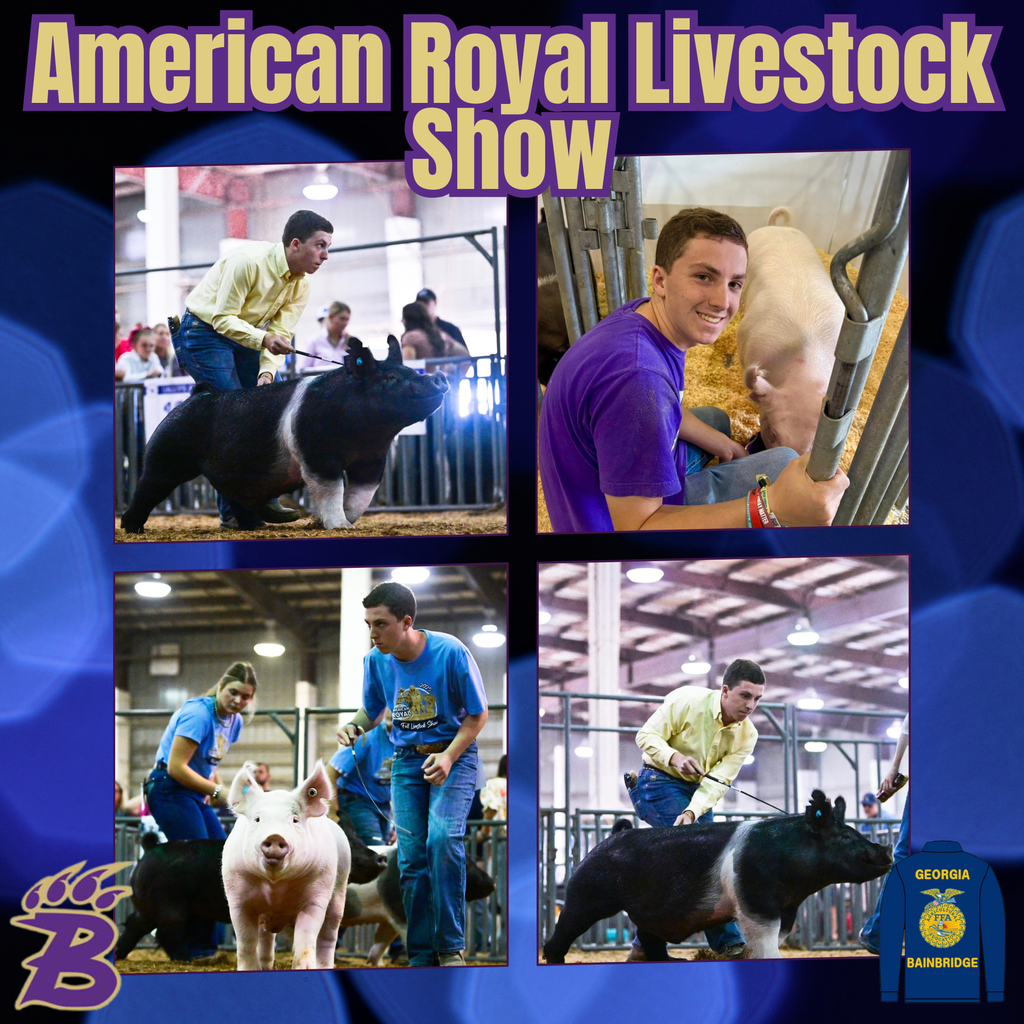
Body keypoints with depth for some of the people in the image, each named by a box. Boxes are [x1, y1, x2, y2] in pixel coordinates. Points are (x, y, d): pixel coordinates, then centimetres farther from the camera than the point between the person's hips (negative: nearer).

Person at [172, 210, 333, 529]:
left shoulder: (301, 284, -6)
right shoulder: (249, 261, -28)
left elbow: (280, 333, -6)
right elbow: (222, 318, -26)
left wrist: (267, 372, -23)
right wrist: (263, 339, -41)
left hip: (243, 334, 8)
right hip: (204, 332, -8)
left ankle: (262, 500, 5)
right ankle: (233, 512, -12)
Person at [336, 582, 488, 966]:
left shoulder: (450, 653, -19)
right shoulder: (375, 661, -6)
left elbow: (477, 715, -9)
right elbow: (372, 709, 13)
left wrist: (449, 756, -23)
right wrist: (353, 726, -11)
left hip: (454, 755, -4)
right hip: (407, 760, 4)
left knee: (443, 838, -24)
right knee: (411, 857, -1)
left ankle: (451, 947, -14)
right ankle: (421, 956, 8)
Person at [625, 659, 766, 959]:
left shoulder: (747, 735, -8)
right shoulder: (687, 700, -19)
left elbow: (718, 782, -16)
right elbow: (646, 735, -16)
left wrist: (692, 812, -32)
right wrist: (674, 757, -35)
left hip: (698, 793, 6)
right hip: (659, 782, -6)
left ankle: (644, 945, 13)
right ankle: (728, 943, -20)